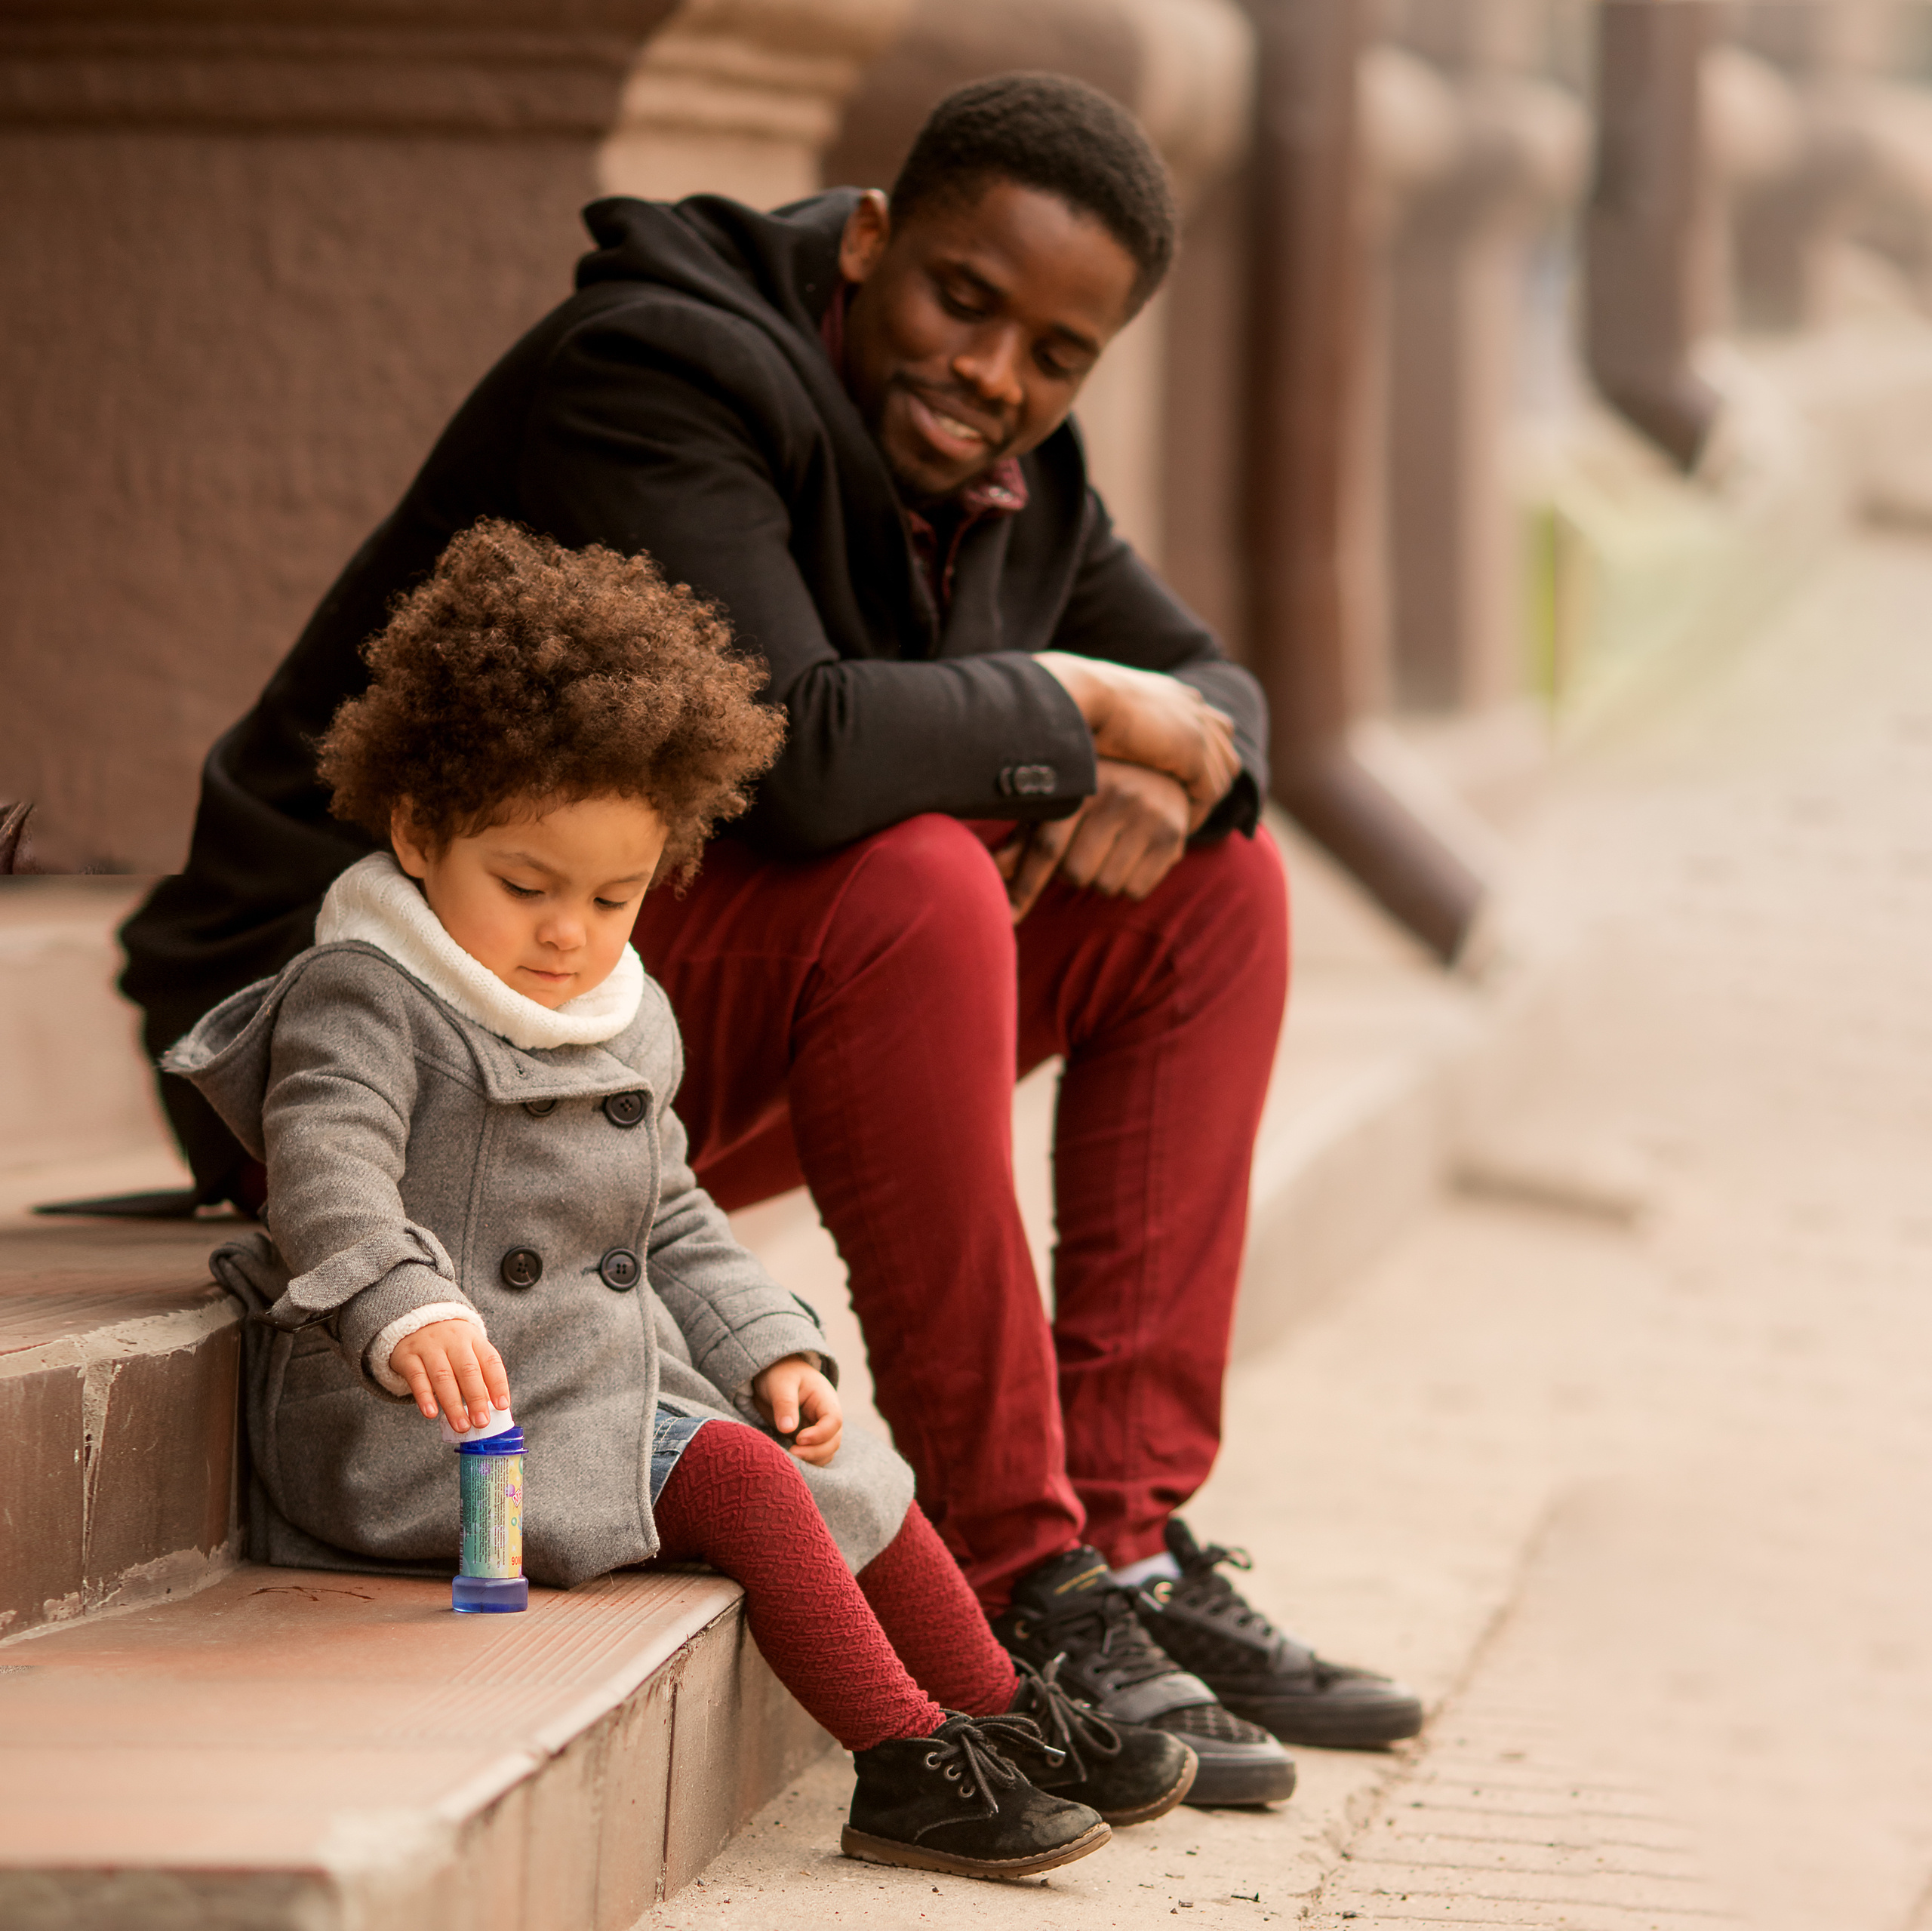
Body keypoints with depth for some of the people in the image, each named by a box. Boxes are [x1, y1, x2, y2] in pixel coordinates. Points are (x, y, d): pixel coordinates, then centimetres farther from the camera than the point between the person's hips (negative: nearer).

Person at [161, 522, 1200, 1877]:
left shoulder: (626, 1022, 15)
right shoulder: (360, 998, -13)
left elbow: (669, 1224, 24)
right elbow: (329, 1174, -29)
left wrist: (768, 1347, 10)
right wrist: (408, 1311, -47)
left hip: (621, 1390, 9)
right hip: (443, 1424, -9)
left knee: (852, 1481, 7)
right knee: (744, 1487, -22)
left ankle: (1003, 1719, 22)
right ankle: (908, 1766, -18)